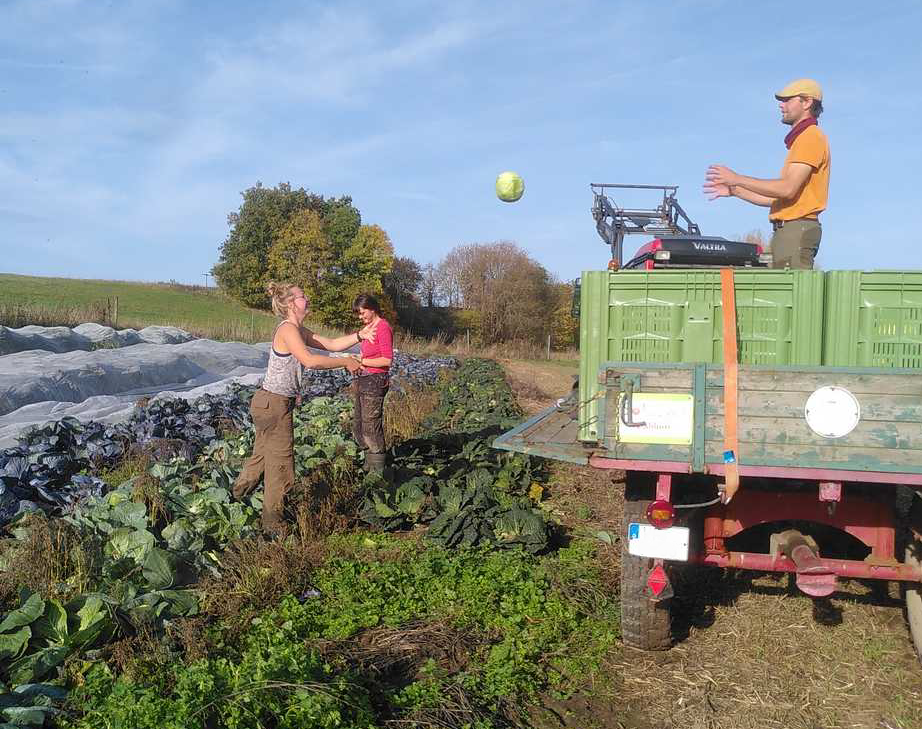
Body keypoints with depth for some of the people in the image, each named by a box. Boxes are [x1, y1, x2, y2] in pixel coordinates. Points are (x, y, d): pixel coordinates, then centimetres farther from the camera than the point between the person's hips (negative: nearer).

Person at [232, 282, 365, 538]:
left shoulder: (299, 331, 11)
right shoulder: (287, 329, -19)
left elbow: (331, 344, 14)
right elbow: (310, 360, -32)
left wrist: (360, 336, 3)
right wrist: (345, 362, -23)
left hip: (270, 403, 9)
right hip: (273, 404, -9)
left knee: (263, 454, 23)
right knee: (281, 463, 2)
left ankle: (239, 494, 39)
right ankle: (274, 523, 15)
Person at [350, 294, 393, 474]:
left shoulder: (383, 327, -13)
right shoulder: (369, 327, 14)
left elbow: (387, 359, -18)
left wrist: (362, 361, -15)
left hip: (375, 381, -10)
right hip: (364, 381, 10)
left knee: (371, 429, -4)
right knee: (358, 427, 15)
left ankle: (377, 471, 6)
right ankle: (368, 467, 27)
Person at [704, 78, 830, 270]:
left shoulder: (811, 137, -6)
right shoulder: (801, 139, 25)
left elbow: (788, 189, -19)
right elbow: (778, 197, 23)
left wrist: (737, 179, -14)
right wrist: (734, 190, 19)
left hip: (797, 230, -10)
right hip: (789, 230, 10)